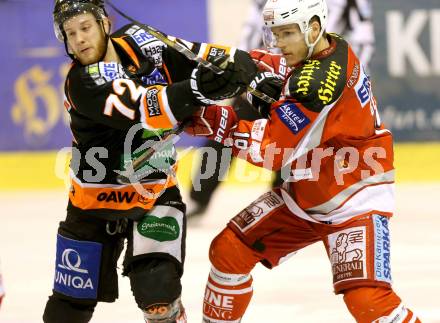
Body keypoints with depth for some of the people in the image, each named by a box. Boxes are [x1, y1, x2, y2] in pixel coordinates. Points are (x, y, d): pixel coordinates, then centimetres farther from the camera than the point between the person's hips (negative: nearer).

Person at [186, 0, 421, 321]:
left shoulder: (318, 82, -29)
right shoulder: (327, 49, -3)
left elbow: (273, 148, -26)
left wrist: (210, 120, -23)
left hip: (355, 200, -10)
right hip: (303, 195, 10)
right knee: (229, 250, 5)